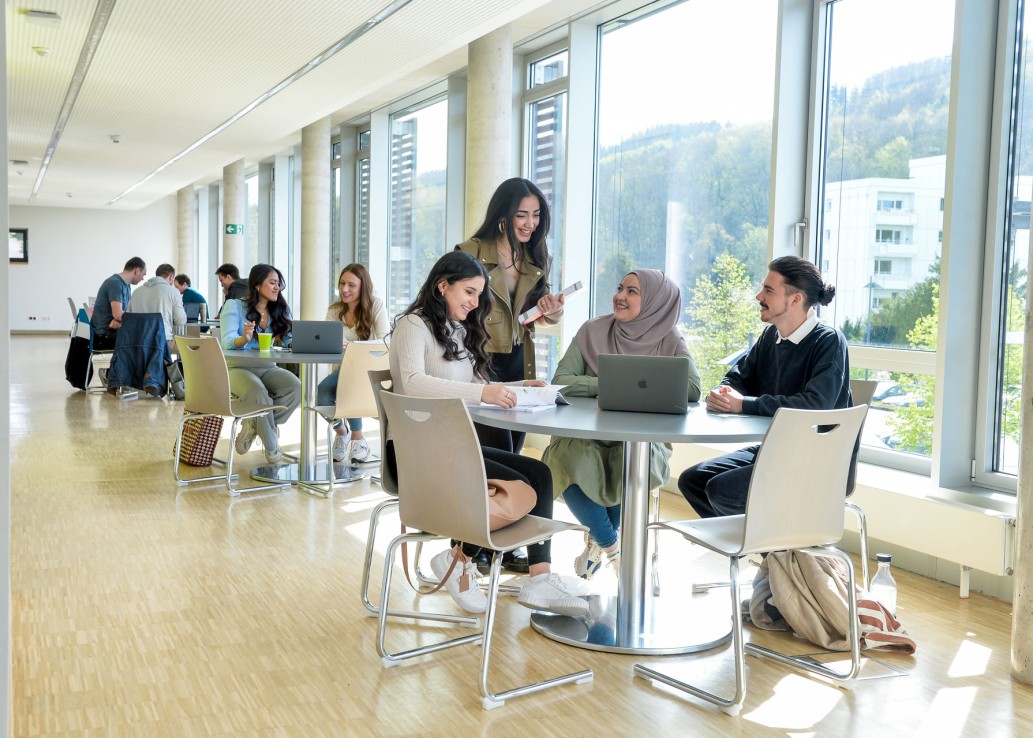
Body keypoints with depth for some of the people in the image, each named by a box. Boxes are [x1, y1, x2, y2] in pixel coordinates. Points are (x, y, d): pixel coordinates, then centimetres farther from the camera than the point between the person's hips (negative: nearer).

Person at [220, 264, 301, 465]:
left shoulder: (280, 310, 11)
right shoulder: (234, 306, -1)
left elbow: (292, 340, 0)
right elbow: (228, 342, -14)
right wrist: (244, 339, -37)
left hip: (267, 368, 4)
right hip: (237, 367, -4)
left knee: (296, 387, -27)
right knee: (257, 391, -36)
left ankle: (254, 426, -9)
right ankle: (271, 446, -15)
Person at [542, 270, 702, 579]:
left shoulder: (669, 341, 0)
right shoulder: (593, 331, 3)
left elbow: (692, 390, -15)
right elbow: (561, 381, -6)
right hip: (587, 437, 1)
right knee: (566, 457, -31)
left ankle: (598, 540, -3)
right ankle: (612, 545, -7)